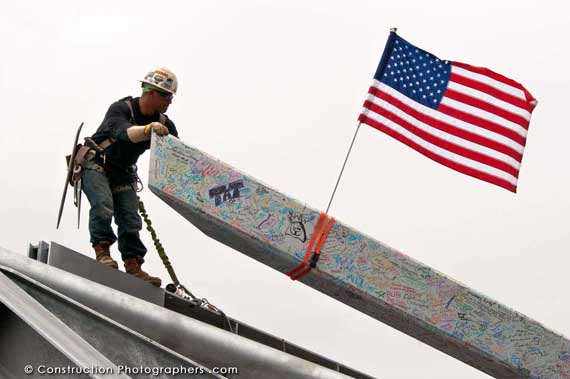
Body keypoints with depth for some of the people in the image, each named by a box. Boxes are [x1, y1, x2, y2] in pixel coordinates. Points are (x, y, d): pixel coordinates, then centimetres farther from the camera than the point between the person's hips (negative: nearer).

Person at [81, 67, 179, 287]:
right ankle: (102, 251, -23)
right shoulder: (121, 109, -24)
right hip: (96, 164, -5)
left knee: (130, 218, -6)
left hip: (123, 174, 6)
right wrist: (148, 130, -66)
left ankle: (133, 266, -9)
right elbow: (124, 132, -46)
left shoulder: (164, 124, -6)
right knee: (103, 205, -27)